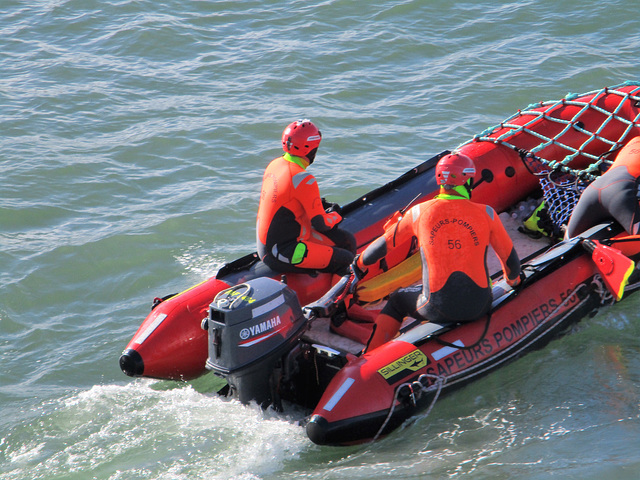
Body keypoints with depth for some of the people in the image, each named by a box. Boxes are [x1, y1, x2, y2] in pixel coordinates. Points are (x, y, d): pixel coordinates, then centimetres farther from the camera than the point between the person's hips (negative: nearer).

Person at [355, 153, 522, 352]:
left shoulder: (419, 212, -1)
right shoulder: (486, 214, -2)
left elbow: (385, 243, 12)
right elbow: (509, 257, 8)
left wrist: (360, 263, 32)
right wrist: (513, 280, 31)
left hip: (438, 310, -1)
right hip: (478, 308, 1)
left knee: (397, 301, 28)